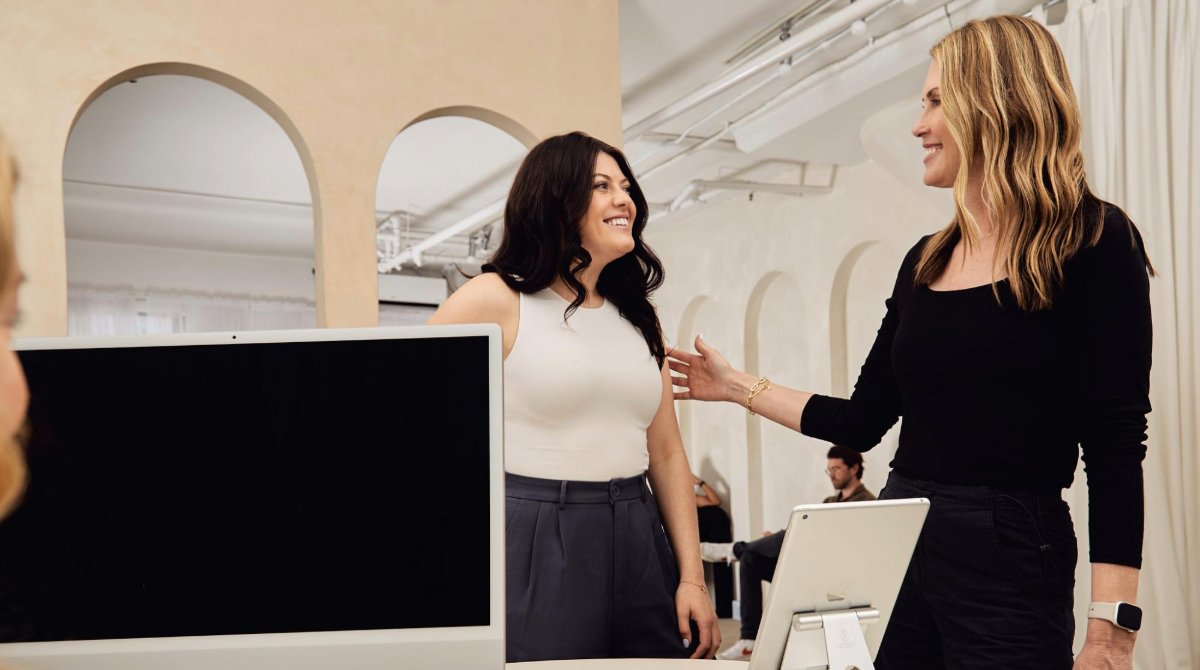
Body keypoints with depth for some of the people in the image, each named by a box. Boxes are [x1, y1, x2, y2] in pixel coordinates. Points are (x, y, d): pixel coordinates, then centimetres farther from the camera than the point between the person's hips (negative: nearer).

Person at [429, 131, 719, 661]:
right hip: (532, 551, -5)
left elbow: (666, 455, 13)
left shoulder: (638, 319, 13)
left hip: (636, 546, 6)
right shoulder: (495, 300, -6)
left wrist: (692, 577, 6)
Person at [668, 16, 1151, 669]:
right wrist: (739, 387, 20)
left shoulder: (1090, 242, -8)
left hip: (1010, 561, -6)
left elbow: (1116, 447, -12)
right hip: (895, 542, 6)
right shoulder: (926, 261, 10)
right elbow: (863, 421, 15)